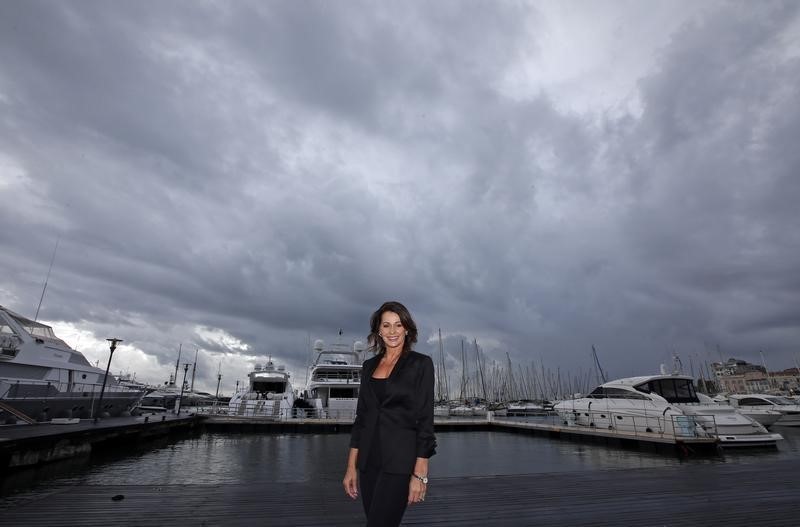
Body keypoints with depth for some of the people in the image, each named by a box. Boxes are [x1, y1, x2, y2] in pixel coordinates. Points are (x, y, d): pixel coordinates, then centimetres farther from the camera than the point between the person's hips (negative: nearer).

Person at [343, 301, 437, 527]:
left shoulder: (421, 364, -6)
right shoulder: (369, 366, 10)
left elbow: (425, 419, -9)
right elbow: (361, 416, 12)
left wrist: (420, 473, -14)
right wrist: (352, 466, 8)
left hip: (400, 460, -5)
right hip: (369, 460, 6)